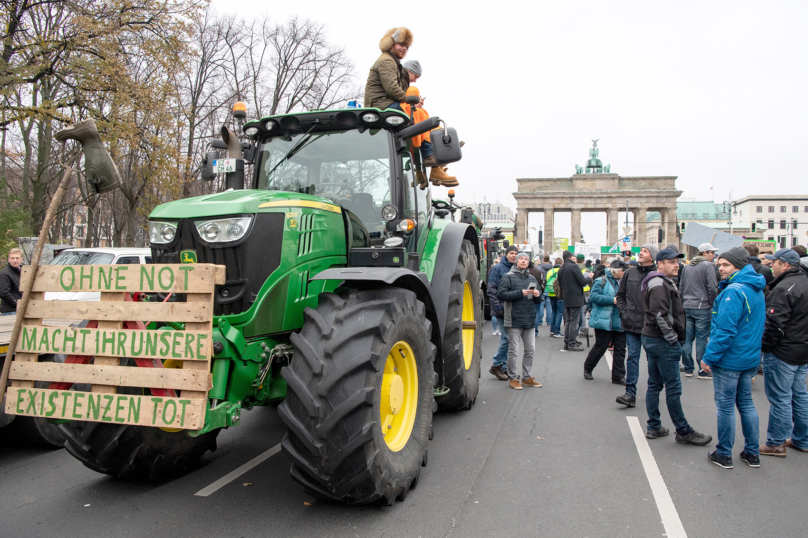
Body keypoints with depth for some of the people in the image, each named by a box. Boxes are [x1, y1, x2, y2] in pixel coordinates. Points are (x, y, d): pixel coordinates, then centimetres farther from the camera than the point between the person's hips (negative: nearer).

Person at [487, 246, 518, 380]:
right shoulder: (498, 268, -4)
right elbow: (491, 289, -8)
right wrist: (497, 306, -16)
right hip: (503, 309, -6)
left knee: (506, 338, 10)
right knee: (507, 337, -9)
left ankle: (504, 367, 18)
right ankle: (496, 365, 4)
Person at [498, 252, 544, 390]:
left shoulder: (532, 279, 17)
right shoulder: (508, 277, -1)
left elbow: (539, 300, 22)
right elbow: (501, 294, -14)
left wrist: (538, 295, -2)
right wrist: (521, 293, -17)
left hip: (529, 320, 6)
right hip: (514, 320, -6)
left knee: (530, 350, 11)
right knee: (514, 351, -2)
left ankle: (526, 377, 24)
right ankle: (512, 378, 10)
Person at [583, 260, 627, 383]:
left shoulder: (621, 282, 13)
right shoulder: (601, 281, -6)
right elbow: (593, 296, -16)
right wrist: (612, 300, -19)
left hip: (619, 322, 6)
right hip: (604, 321, -6)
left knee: (620, 348, 5)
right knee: (600, 347, 1)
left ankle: (618, 376, 12)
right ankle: (587, 369, 22)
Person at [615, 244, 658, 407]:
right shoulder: (630, 272, 7)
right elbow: (621, 294, 14)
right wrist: (623, 312, 3)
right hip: (631, 324, 3)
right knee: (632, 357, 3)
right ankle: (630, 394, 5)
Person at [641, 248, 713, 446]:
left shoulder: (662, 283, 17)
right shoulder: (659, 285, -17)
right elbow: (660, 315, -26)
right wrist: (672, 338, -18)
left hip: (652, 339, 11)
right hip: (662, 342, -11)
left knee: (654, 385, 13)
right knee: (673, 388, -2)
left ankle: (654, 427, 21)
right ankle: (684, 432, 6)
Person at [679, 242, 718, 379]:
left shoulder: (687, 266, 12)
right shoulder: (707, 265, -8)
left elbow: (681, 287, 15)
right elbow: (712, 288, -13)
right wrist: (712, 304, -1)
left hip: (687, 307, 6)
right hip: (702, 307, -6)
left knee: (687, 339, 8)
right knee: (701, 339, -1)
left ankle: (688, 369, 14)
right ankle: (703, 371, 4)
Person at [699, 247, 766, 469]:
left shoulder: (734, 291, -21)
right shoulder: (757, 290, 9)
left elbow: (725, 329, -25)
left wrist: (709, 357, -18)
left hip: (729, 359, -9)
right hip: (751, 358, 9)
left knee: (725, 406, 3)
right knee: (746, 402, 18)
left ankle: (723, 454, 14)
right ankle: (752, 453, 26)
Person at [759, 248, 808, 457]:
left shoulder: (784, 288, -21)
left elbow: (774, 323, -24)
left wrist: (765, 346, -13)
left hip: (783, 353, -10)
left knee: (779, 398, -1)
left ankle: (776, 443, 8)